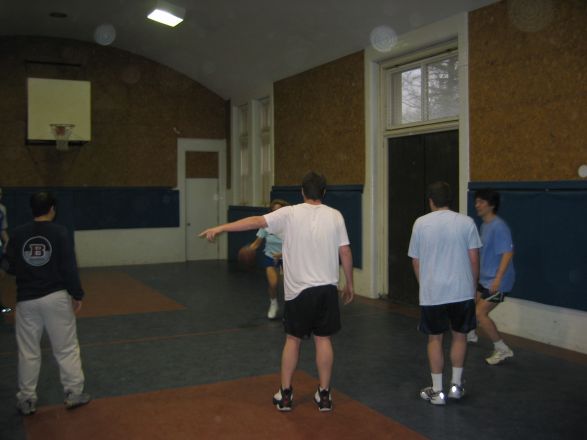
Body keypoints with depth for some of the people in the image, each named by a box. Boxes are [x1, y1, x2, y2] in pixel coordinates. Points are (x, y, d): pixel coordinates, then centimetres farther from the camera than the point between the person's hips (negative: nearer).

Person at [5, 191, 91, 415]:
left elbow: (10, 267, 3)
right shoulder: (60, 232, -10)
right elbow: (69, 267, -11)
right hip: (56, 297, -2)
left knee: (28, 351, 13)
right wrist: (77, 295, -1)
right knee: (66, 347, 10)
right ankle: (74, 393, 18)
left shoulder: (18, 233, -3)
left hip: (27, 299, 2)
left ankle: (27, 400, 23)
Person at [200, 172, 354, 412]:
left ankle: (285, 394, 15)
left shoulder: (290, 214, -5)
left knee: (293, 339, 11)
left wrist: (220, 228, -10)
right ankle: (324, 394, 15)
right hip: (327, 287, 1)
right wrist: (349, 284, 11)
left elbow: (256, 221, -12)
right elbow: (345, 252, 0)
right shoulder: (335, 215, 1)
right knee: (323, 339, 9)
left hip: (299, 289, -1)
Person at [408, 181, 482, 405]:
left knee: (435, 339, 10)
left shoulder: (421, 223, -2)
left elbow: (415, 261, 4)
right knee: (459, 335, 18)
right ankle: (456, 384, 24)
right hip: (462, 291, 1)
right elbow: (473, 259, -2)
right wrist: (473, 286, 12)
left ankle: (437, 390, 17)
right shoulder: (466, 222, -3)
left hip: (432, 293, 0)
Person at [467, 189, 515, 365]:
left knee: (480, 313, -13)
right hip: (485, 278, 10)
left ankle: (502, 349, -1)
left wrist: (498, 278, -34)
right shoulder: (484, 225, 9)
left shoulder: (498, 226, -21)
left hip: (496, 281, -10)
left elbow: (508, 253, -28)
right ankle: (471, 334, 47)